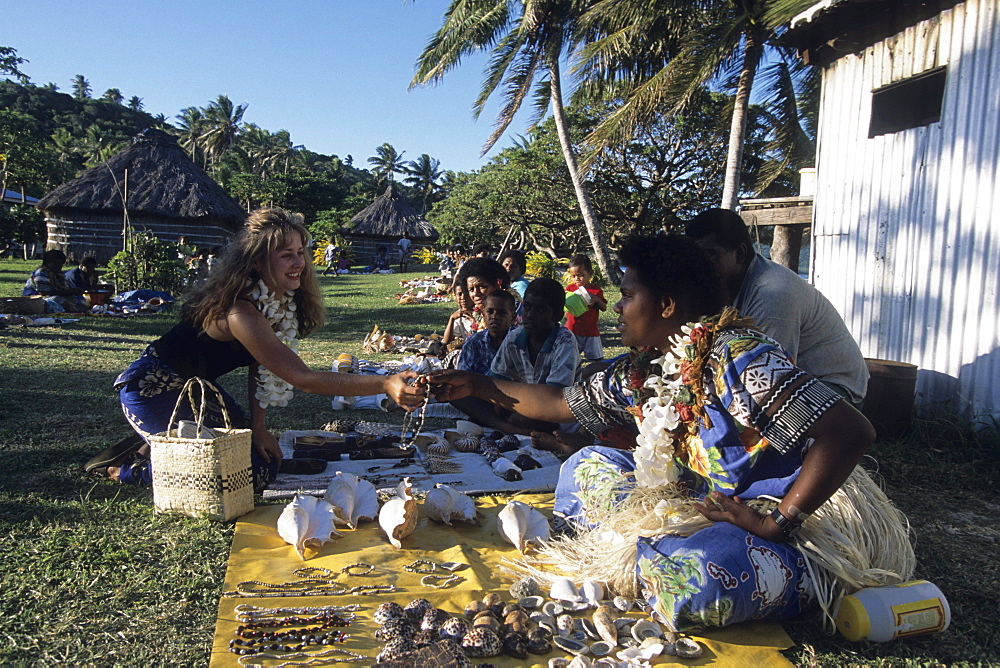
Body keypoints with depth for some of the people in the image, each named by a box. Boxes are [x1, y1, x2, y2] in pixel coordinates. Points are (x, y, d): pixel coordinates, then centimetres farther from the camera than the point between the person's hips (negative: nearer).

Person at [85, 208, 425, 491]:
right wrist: (384, 384, -46)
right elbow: (302, 378, -38)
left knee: (266, 458, 5)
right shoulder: (239, 311, -34)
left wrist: (257, 426, -9)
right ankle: (131, 467, 3)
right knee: (252, 473, -14)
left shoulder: (280, 300, -6)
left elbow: (260, 365, 0)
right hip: (151, 390, -9)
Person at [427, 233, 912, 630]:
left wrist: (774, 522, -28)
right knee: (587, 466, 8)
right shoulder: (641, 371, 1)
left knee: (690, 576, -38)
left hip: (801, 519, -8)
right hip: (705, 504, 9)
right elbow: (560, 403, 14)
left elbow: (851, 431, -30)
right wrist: (477, 386, 12)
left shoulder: (734, 356, -25)